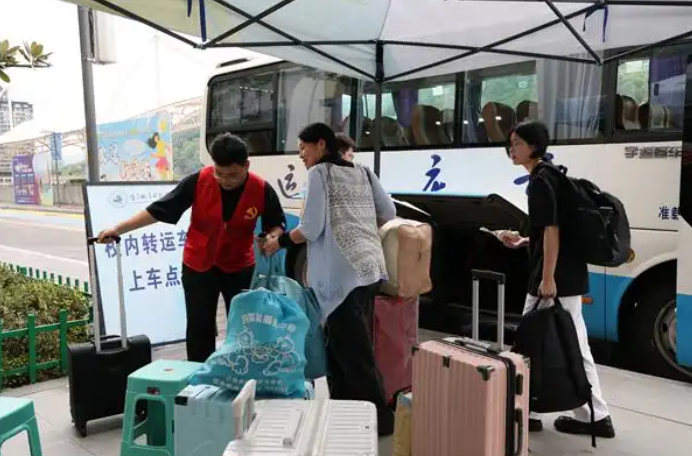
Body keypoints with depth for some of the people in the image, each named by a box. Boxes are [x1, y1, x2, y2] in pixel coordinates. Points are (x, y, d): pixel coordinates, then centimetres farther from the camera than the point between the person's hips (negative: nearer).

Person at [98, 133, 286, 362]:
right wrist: (119, 228, -18)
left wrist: (273, 237, -25)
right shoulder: (198, 181, -19)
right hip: (198, 266, 0)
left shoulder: (262, 190, -17)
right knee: (199, 330, 7)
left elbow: (277, 223, -2)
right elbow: (159, 209, -14)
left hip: (240, 267, 1)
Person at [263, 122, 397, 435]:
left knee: (352, 352, 1)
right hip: (370, 267, 8)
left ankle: (380, 419, 8)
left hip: (344, 272, -8)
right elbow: (389, 214, 17)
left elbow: (311, 228, -9)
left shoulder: (319, 172, -3)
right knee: (349, 346, 16)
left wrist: (280, 241, 6)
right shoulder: (363, 172, 17)